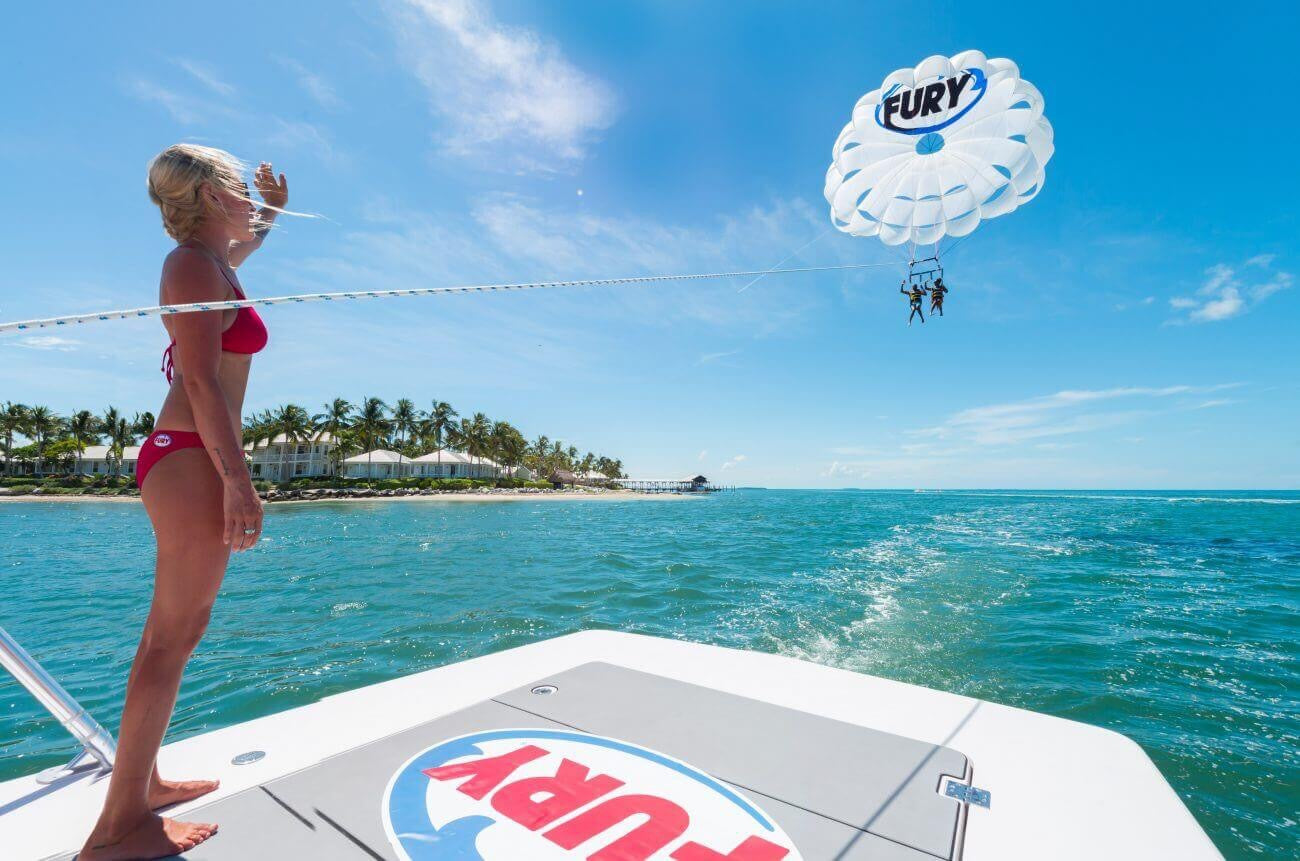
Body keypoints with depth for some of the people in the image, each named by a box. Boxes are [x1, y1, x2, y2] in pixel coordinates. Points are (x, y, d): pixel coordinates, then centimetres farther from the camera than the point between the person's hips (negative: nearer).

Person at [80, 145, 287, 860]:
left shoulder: (212, 260, 19)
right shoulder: (197, 265, -9)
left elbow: (249, 237, 47)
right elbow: (202, 382, -20)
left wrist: (274, 208, 37)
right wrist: (237, 480, -25)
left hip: (188, 458, 10)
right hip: (193, 458, -10)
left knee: (171, 630, 15)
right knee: (173, 635, -6)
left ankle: (141, 782, 27)